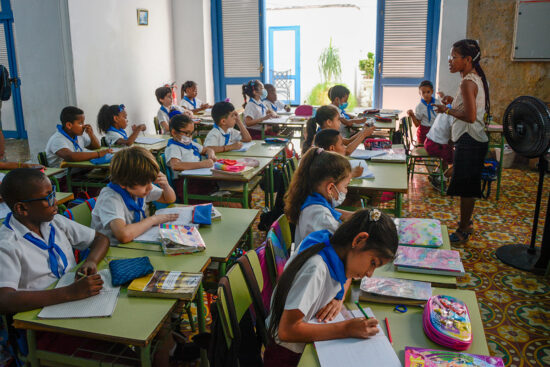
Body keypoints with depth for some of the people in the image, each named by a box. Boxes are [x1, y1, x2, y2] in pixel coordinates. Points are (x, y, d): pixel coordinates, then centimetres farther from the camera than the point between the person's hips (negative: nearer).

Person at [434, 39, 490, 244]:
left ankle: (463, 232, 10)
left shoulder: (468, 82, -19)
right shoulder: (478, 79, 12)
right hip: (476, 140, 10)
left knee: (465, 188, -1)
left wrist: (447, 110, -12)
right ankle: (466, 222, 33)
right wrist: (455, 103, 14)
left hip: (469, 141, -10)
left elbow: (470, 116, -25)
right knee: (469, 187, 19)